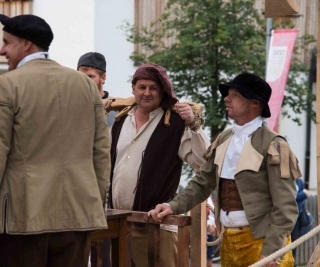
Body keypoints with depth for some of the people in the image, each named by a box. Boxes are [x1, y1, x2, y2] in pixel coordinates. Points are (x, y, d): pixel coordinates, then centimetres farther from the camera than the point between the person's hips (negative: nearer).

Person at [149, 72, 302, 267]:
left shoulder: (272, 146, -11)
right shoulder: (223, 140, 9)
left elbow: (285, 207, -14)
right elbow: (203, 183, 16)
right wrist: (174, 206, 2)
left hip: (261, 242, -6)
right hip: (228, 240, 7)